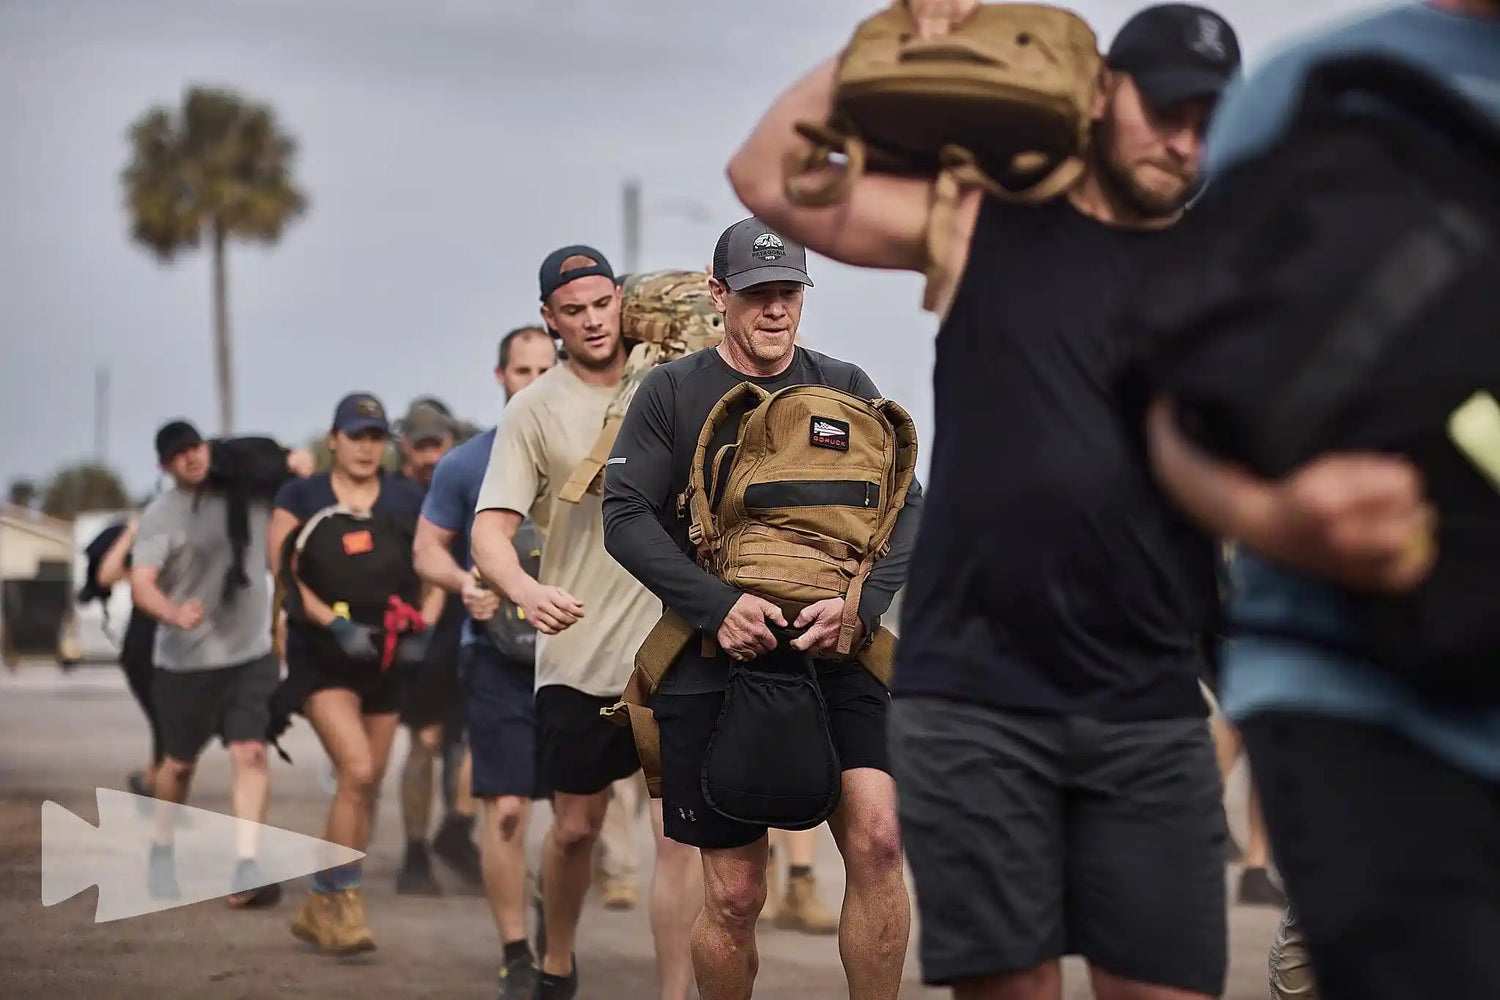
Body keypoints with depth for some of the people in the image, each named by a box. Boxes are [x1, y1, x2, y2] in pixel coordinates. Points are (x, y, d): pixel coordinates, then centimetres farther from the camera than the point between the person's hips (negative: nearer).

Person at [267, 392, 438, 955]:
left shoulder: (408, 503, 8)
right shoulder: (301, 498, 1)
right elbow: (286, 576, -7)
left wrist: (422, 625, -10)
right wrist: (337, 624, -20)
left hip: (384, 657, 4)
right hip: (320, 655, -4)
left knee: (366, 786, 6)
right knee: (357, 769, -20)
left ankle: (322, 908, 18)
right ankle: (342, 899, -10)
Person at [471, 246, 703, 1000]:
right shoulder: (536, 411, -4)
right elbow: (491, 529, -12)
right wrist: (527, 591, -32)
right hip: (580, 653, -1)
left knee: (679, 829, -7)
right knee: (575, 826, 12)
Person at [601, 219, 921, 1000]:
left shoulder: (845, 389, 8)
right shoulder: (672, 393, 2)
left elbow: (906, 509, 4)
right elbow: (625, 518, -6)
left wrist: (862, 604, -15)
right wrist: (719, 606, -19)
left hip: (834, 655, 1)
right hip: (711, 667, -1)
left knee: (876, 840, -19)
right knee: (734, 895, 2)